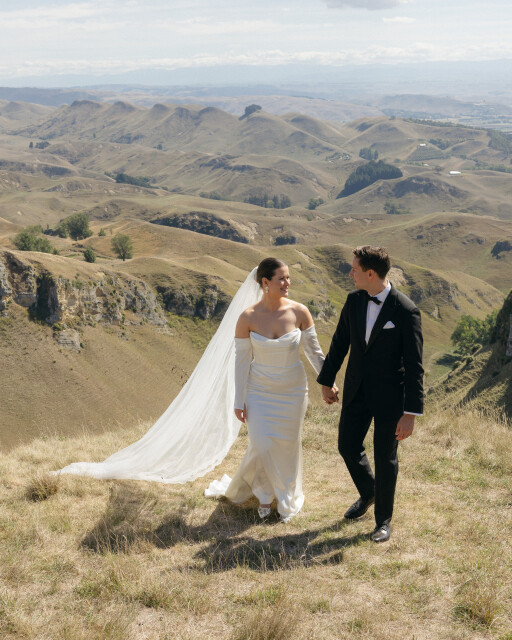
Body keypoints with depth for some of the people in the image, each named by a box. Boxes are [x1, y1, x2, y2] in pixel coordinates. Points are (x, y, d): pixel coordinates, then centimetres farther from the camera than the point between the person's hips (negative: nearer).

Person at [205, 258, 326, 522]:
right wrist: (238, 402, -6)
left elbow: (314, 351, 0)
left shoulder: (300, 312, -12)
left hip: (293, 391, 1)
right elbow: (242, 361, -8)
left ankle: (288, 499, 39)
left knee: (288, 446, 12)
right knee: (261, 446, -5)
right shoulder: (247, 318, -14)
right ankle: (264, 493, 28)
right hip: (259, 392, -1)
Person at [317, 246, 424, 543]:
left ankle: (384, 519, 28)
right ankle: (368, 494, 44)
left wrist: (411, 413, -19)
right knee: (348, 446, 14)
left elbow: (414, 366, -17)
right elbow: (340, 343, 11)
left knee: (386, 459, 7)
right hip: (357, 390, 5)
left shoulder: (406, 311, -19)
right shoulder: (354, 301, -2)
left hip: (389, 395, -5)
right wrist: (327, 380, 17)